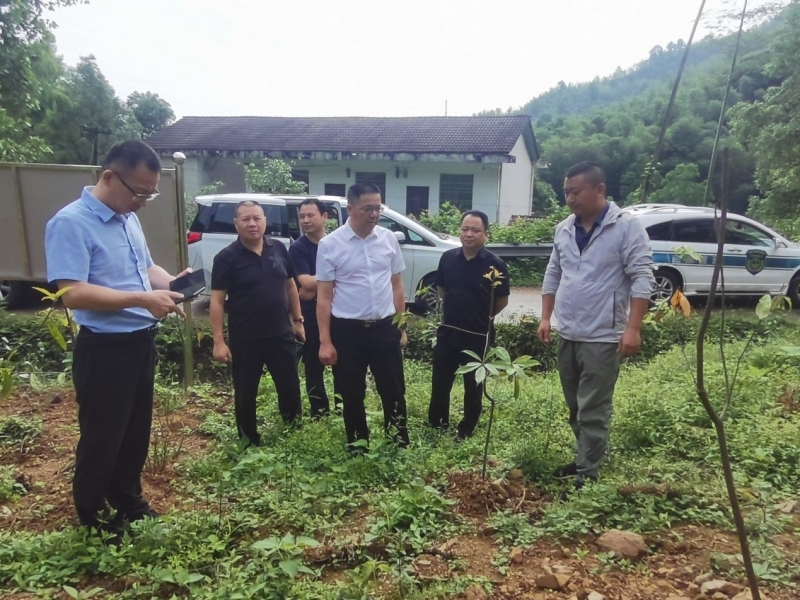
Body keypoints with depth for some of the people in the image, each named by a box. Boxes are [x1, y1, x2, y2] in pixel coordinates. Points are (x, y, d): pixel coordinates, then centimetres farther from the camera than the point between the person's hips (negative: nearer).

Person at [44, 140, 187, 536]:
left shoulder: (129, 218, 8)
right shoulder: (71, 223, -19)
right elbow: (73, 294, -27)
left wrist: (171, 283, -2)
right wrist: (142, 299, -31)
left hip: (142, 343, 9)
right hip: (104, 351, -8)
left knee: (136, 433, 21)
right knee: (101, 440, 8)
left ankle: (128, 501, 41)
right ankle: (92, 519, 29)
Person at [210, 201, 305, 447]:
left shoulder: (279, 249, 3)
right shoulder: (226, 258, -9)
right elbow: (217, 301, -10)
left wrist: (297, 320, 11)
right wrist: (218, 340, -15)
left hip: (281, 334, 4)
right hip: (245, 339, -3)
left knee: (291, 388, 14)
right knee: (245, 394, 11)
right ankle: (249, 442, 29)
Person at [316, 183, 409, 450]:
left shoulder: (389, 239, 1)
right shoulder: (330, 244, -8)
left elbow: (396, 286, 9)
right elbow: (324, 296, -6)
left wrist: (401, 326, 10)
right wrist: (325, 341, -8)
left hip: (385, 327, 2)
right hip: (347, 330, -2)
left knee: (394, 390, 12)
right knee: (352, 395, 12)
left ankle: (401, 445, 30)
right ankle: (358, 448, 30)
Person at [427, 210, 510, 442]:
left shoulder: (495, 265, -12)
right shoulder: (448, 258, -2)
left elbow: (502, 302, -1)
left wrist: (481, 317, 7)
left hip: (478, 336, -3)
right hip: (448, 331, 3)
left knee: (473, 385, 12)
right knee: (440, 380, 12)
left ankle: (466, 431, 29)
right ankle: (436, 424, 32)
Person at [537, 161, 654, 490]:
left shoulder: (626, 226, -10)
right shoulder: (564, 229, 8)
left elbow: (641, 279, -13)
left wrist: (633, 328, -19)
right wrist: (546, 317, 10)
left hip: (602, 337, -6)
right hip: (567, 335, 7)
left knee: (592, 411, 0)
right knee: (575, 407, 17)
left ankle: (588, 473, 11)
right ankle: (583, 459, 33)